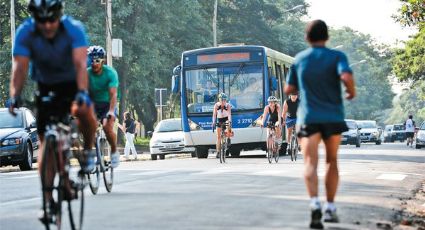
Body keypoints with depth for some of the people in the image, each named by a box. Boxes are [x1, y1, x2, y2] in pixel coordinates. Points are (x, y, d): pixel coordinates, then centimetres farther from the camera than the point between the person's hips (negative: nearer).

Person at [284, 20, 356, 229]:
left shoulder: (299, 59, 8)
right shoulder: (336, 56, 0)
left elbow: (289, 89, 13)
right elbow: (346, 77, -19)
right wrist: (352, 92, 1)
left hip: (309, 117, 0)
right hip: (333, 117, 0)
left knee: (310, 163, -10)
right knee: (331, 161, 17)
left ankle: (314, 203, -34)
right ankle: (330, 208, 13)